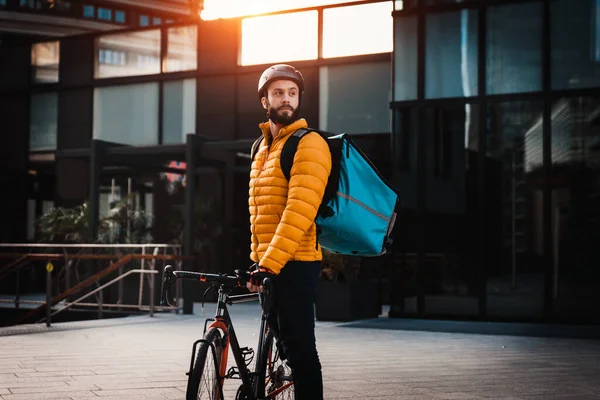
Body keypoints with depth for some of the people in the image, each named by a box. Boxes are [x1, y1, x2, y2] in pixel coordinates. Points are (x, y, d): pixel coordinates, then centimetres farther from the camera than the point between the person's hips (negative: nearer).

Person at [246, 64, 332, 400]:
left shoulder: (309, 144, -11)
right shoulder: (263, 147, 17)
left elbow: (300, 211, -21)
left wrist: (269, 262, -26)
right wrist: (257, 259, 17)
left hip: (296, 263, -9)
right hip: (269, 263, 9)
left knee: (299, 345, -7)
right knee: (282, 341, 15)